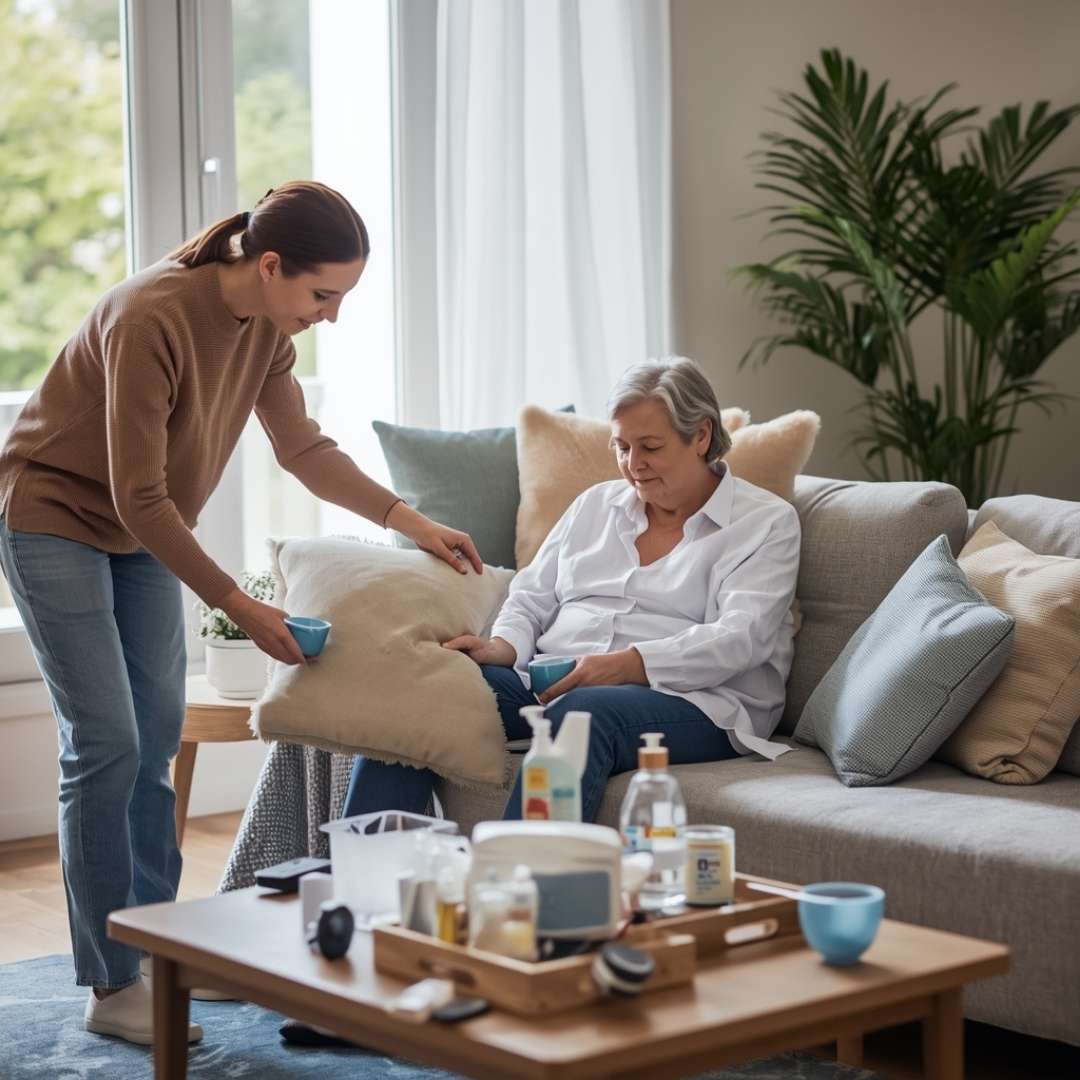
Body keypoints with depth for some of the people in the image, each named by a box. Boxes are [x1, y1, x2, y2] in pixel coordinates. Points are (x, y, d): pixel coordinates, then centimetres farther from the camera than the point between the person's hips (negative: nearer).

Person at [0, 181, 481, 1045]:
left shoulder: (266, 325, -7)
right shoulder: (151, 319, -32)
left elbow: (302, 447, 5)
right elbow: (139, 500, -29)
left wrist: (407, 520, -4)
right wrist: (238, 606, -27)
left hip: (144, 532, 8)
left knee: (156, 740, 8)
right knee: (106, 746, -10)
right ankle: (112, 988, -3)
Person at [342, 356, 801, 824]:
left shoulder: (766, 522, 4)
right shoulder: (597, 503, 23)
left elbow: (741, 638, -11)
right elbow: (532, 596, 21)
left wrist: (626, 664, -23)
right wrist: (504, 646, -4)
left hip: (687, 698, -5)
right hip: (554, 681, 5)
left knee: (582, 713, -40)